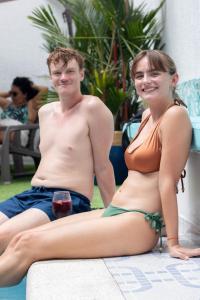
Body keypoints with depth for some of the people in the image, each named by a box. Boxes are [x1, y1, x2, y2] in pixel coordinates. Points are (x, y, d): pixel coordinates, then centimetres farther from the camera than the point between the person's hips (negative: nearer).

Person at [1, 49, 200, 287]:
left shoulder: (175, 114, -11)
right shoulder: (147, 115, 16)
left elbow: (167, 181, -14)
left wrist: (173, 242, -12)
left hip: (139, 223, -9)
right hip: (112, 213, 9)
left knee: (28, 246, -15)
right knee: (19, 239, -2)